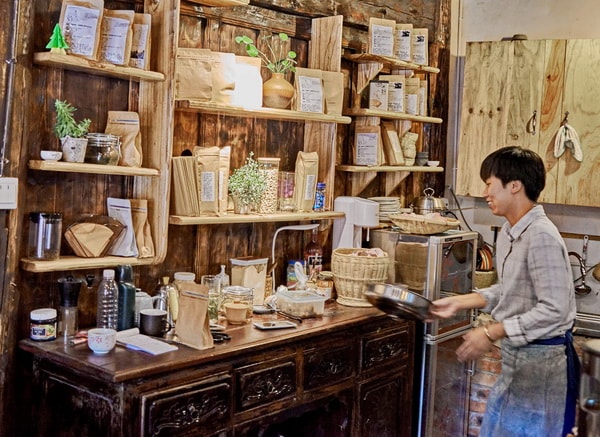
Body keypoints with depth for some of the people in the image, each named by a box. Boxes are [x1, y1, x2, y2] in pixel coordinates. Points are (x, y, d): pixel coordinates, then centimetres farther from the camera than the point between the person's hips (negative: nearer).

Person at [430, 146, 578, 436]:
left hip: (543, 361, -9)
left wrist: (491, 333, -23)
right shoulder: (508, 234, 6)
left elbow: (554, 309, -26)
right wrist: (458, 302, 8)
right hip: (516, 357, 9)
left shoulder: (541, 237, -24)